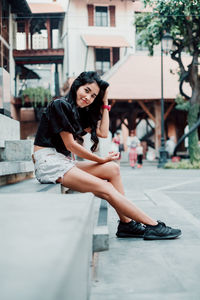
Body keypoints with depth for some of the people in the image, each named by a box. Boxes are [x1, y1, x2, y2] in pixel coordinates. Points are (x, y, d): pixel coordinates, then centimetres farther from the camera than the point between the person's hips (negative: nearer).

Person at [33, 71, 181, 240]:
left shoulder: (79, 113, 18)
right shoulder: (60, 105, -9)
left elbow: (103, 133, 9)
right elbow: (70, 145, -13)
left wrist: (105, 104, 10)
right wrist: (102, 160, -6)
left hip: (63, 162, 9)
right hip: (49, 163, -9)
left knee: (113, 169, -7)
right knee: (106, 188, -17)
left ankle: (126, 223, -10)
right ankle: (152, 226, -12)